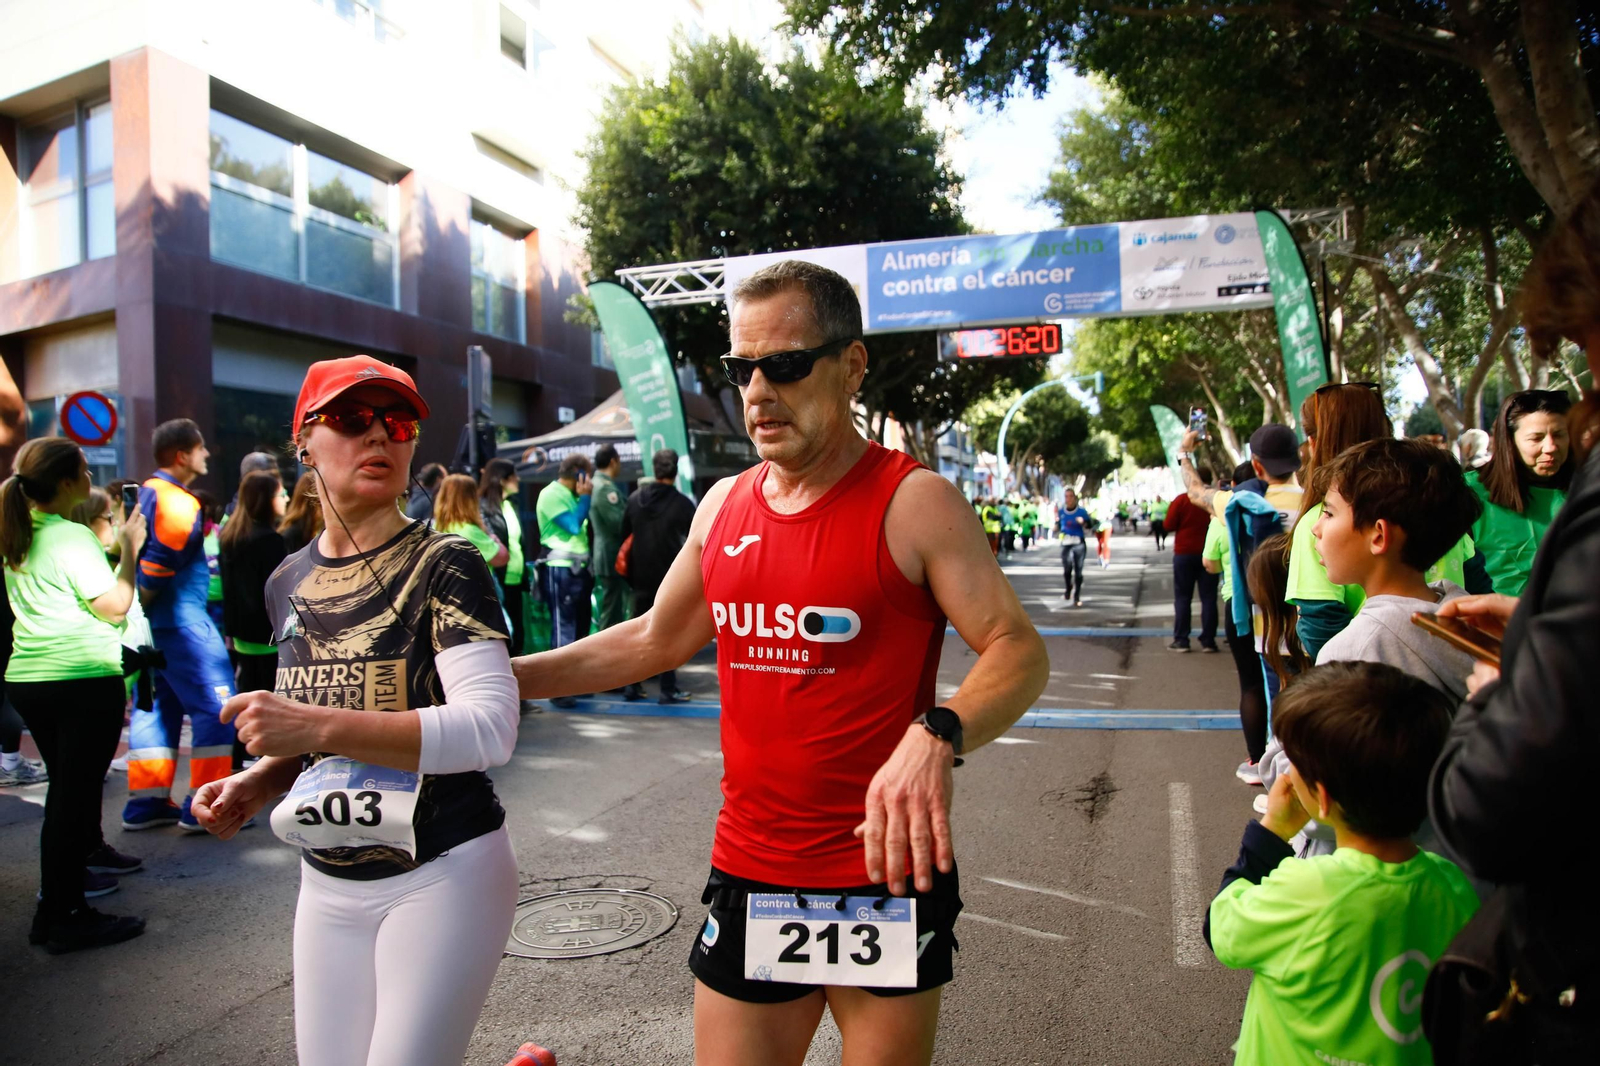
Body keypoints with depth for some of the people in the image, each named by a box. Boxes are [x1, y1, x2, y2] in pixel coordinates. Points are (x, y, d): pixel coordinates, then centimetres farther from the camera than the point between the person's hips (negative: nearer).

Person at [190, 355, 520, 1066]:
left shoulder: (443, 565, -12)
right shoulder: (288, 584, 8)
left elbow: (490, 729, -24)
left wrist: (319, 726, -28)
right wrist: (257, 783, 2)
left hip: (443, 874, -6)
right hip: (327, 884, 6)